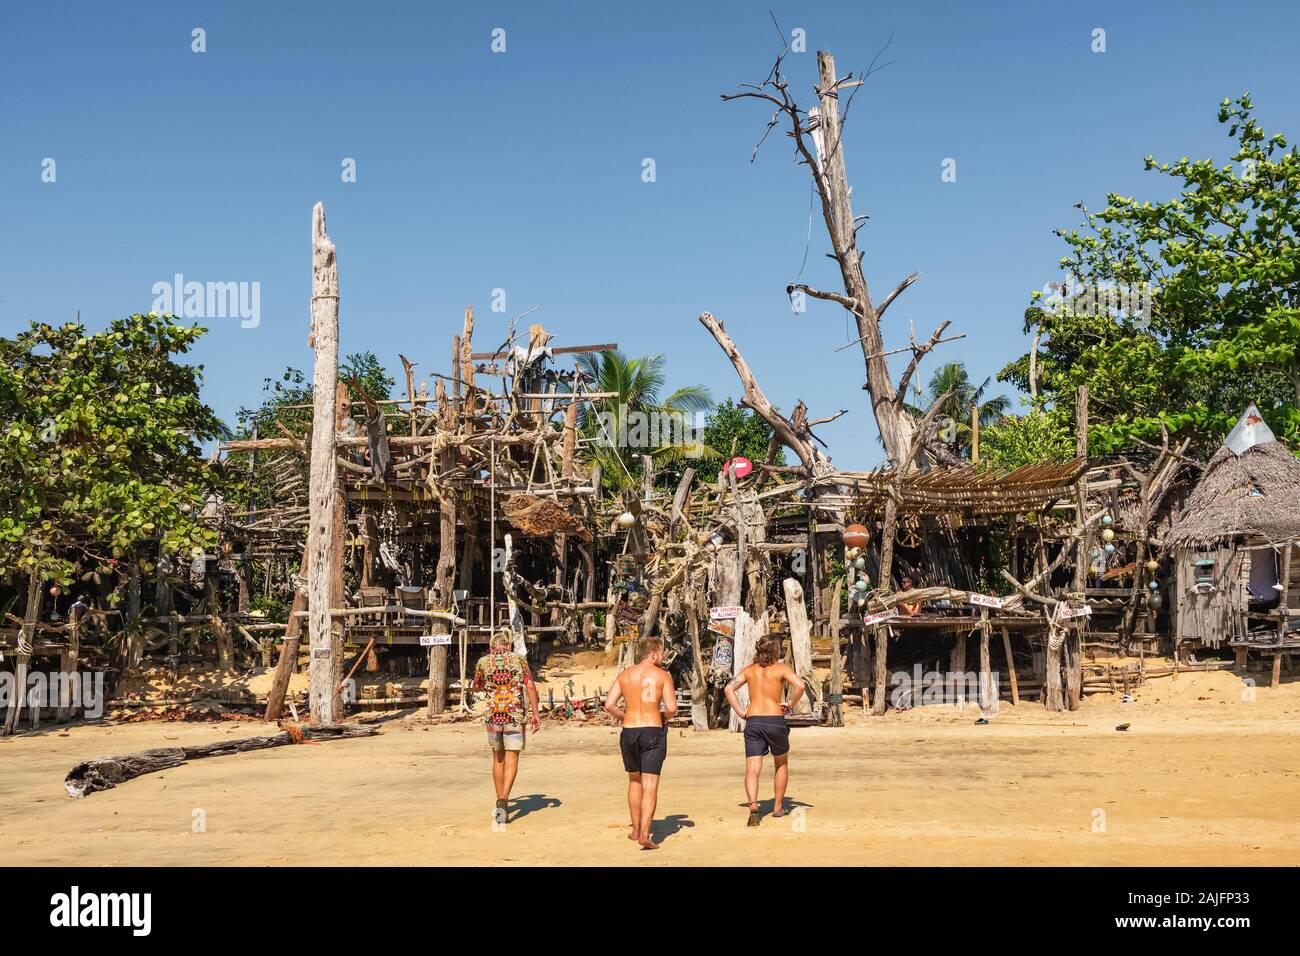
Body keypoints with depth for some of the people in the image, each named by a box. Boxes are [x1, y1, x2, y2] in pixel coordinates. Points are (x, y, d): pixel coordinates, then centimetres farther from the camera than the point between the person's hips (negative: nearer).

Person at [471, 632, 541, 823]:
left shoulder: (484, 662, 6)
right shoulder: (519, 660, 4)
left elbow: (477, 687, 21)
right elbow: (530, 687, -4)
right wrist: (536, 714, -1)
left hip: (492, 714, 2)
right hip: (515, 714, -2)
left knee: (498, 758, 19)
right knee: (511, 760, 0)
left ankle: (501, 802, 25)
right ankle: (503, 800, -19)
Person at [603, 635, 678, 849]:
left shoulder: (625, 674, 7)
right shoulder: (662, 675, -4)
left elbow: (609, 705, 0)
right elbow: (672, 708, -11)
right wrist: (664, 718, 10)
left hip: (629, 732, 4)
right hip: (653, 732, -4)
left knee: (634, 781, 21)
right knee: (650, 785, -3)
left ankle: (635, 829, 29)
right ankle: (644, 834, -15)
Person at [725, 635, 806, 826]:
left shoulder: (750, 669, 12)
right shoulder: (782, 668, 1)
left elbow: (729, 689, 3)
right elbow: (800, 685, -16)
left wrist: (741, 712, 4)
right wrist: (791, 704, -3)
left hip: (752, 722, 2)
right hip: (775, 720, -2)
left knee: (752, 769, -4)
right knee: (781, 764, 21)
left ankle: (753, 805, -28)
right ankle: (778, 807, 27)